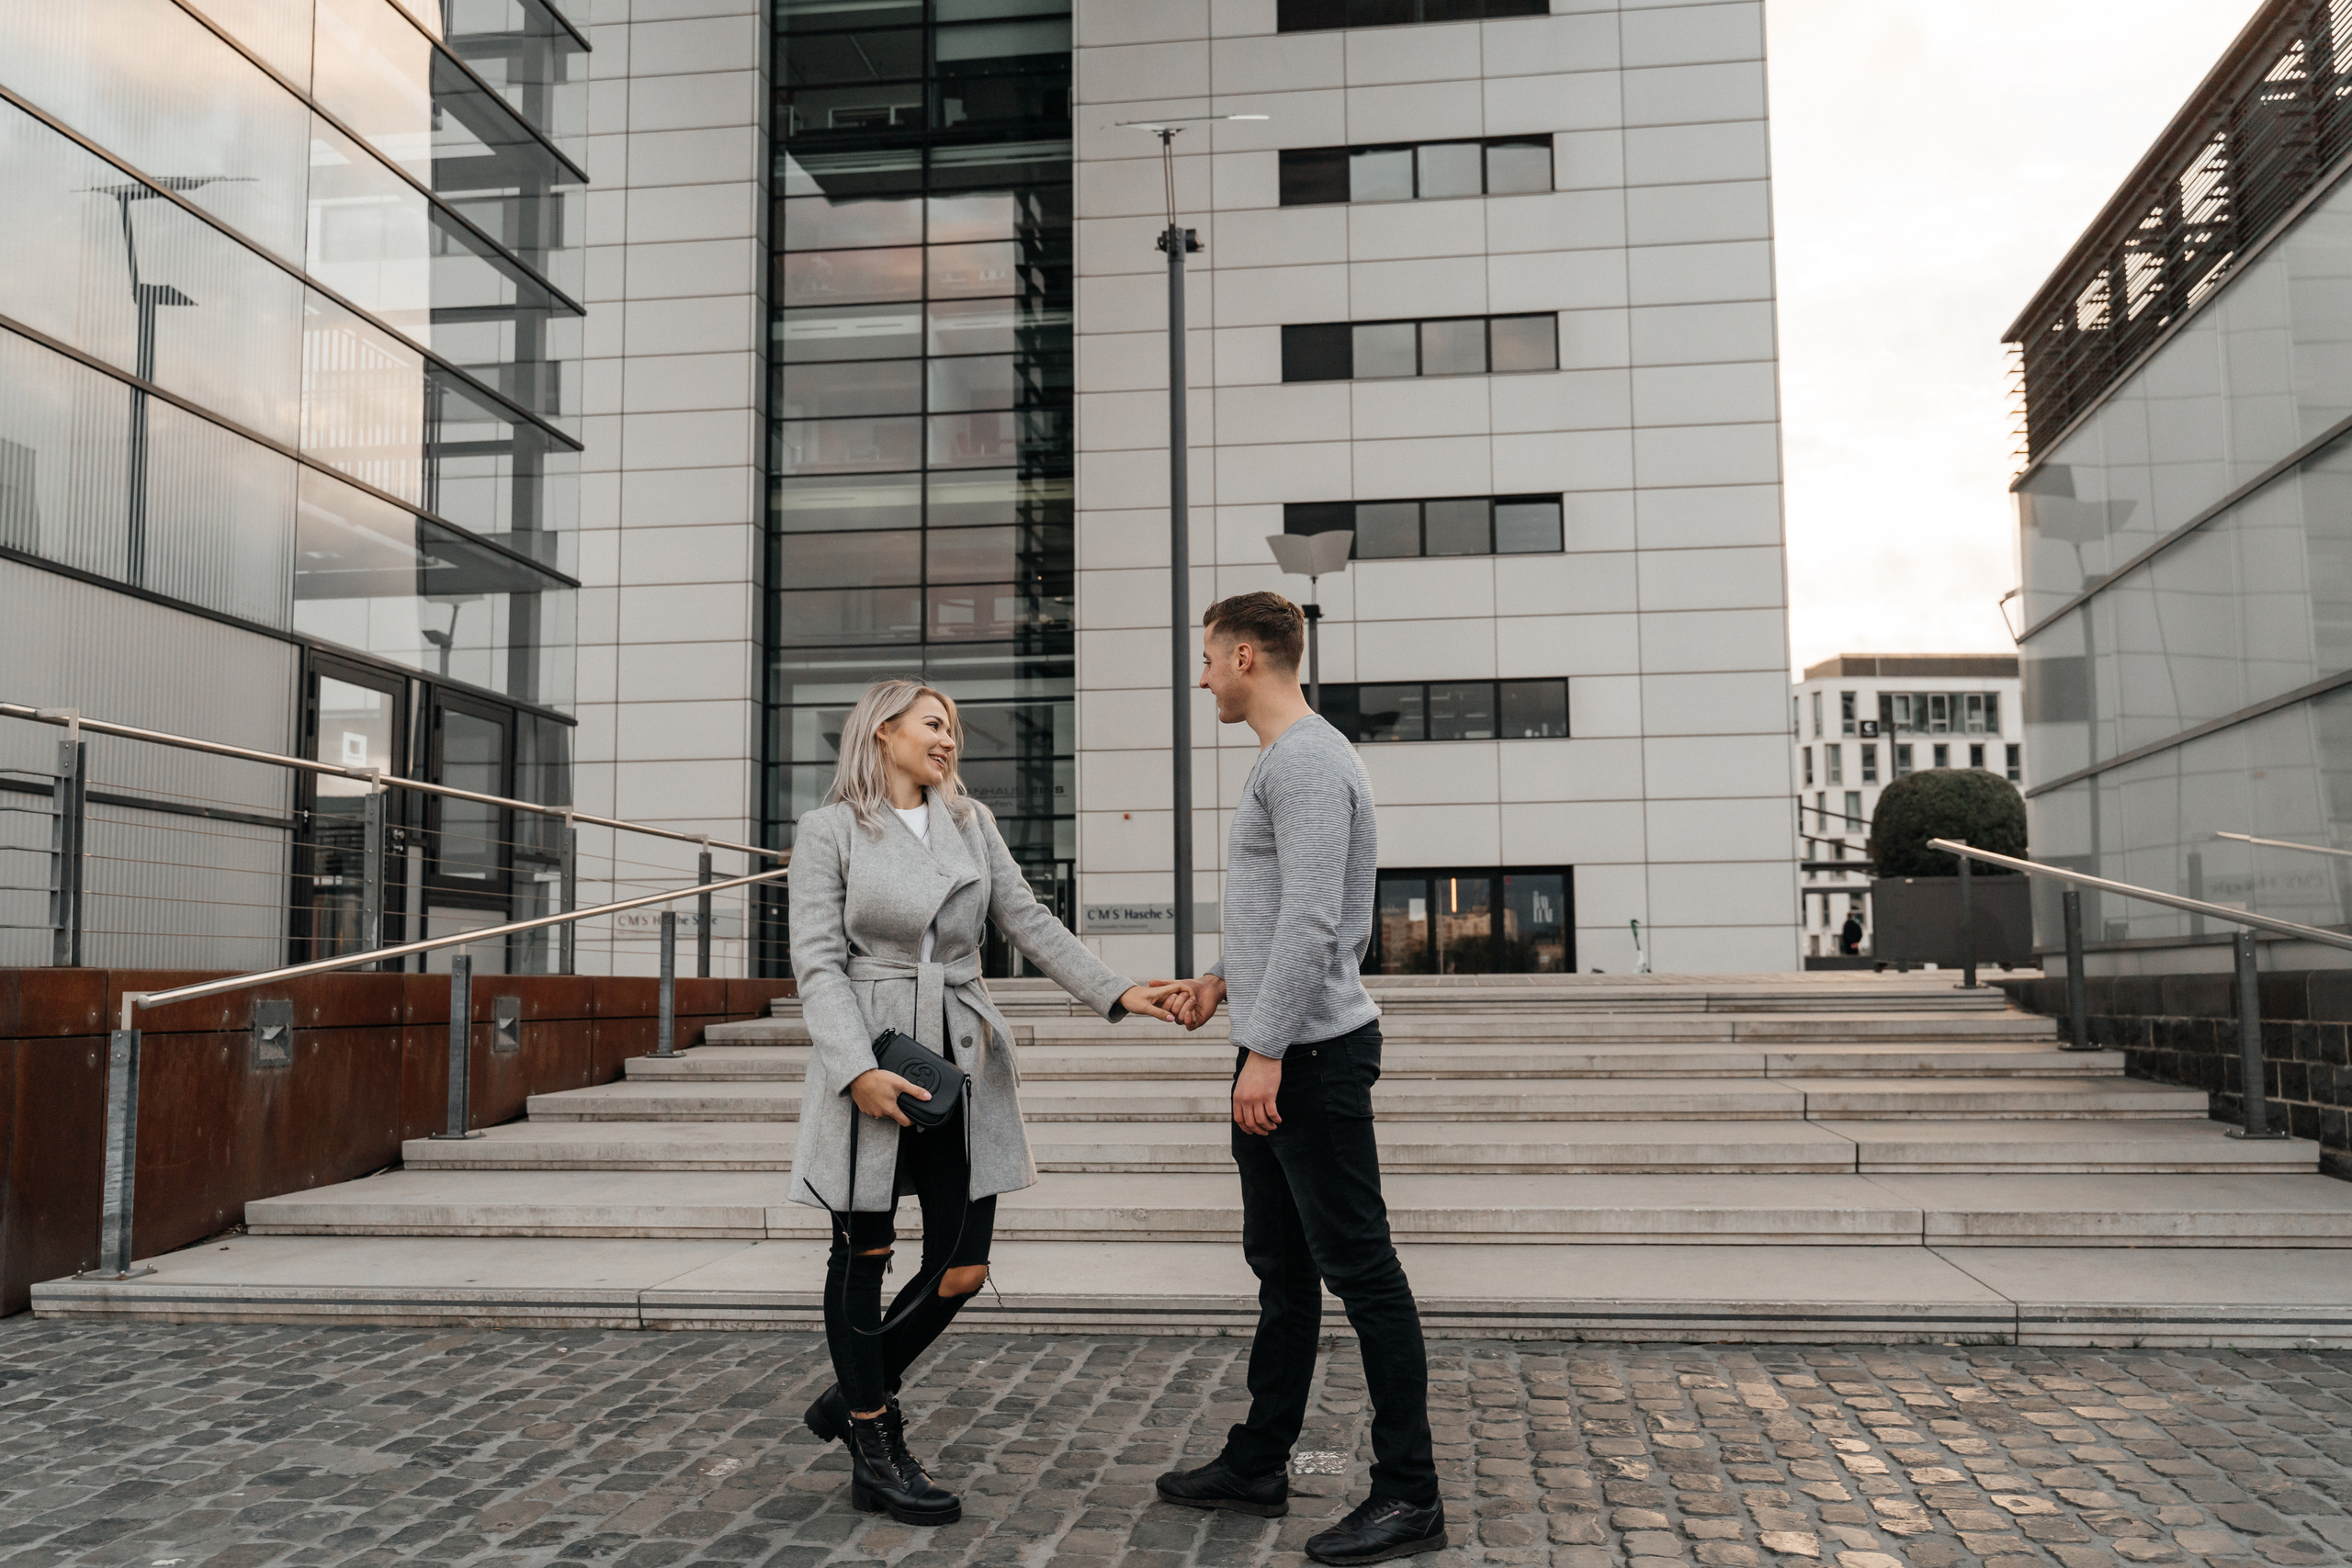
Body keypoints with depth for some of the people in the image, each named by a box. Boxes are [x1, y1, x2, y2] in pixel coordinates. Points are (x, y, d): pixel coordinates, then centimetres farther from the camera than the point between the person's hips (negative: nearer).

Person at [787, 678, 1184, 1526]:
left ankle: (853, 1398, 27)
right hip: (869, 1059, -5)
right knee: (864, 1257, 6)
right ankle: (877, 1455, 20)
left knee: (960, 1268, 4)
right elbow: (818, 963, -8)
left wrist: (1116, 993, -3)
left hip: (961, 1063, 5)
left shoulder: (972, 822, 12)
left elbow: (1028, 921, 8)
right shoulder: (828, 831, -2)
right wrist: (858, 1069, -20)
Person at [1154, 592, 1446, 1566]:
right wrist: (1224, 979, 21)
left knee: (1359, 1268, -5)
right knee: (1281, 1267, 16)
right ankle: (1258, 1466, 26)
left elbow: (1312, 922, -23)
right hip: (1281, 1054, 11)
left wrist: (1267, 1051, -24)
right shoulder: (1284, 761, 19)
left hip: (1312, 1052, -11)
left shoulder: (1307, 762, -15)